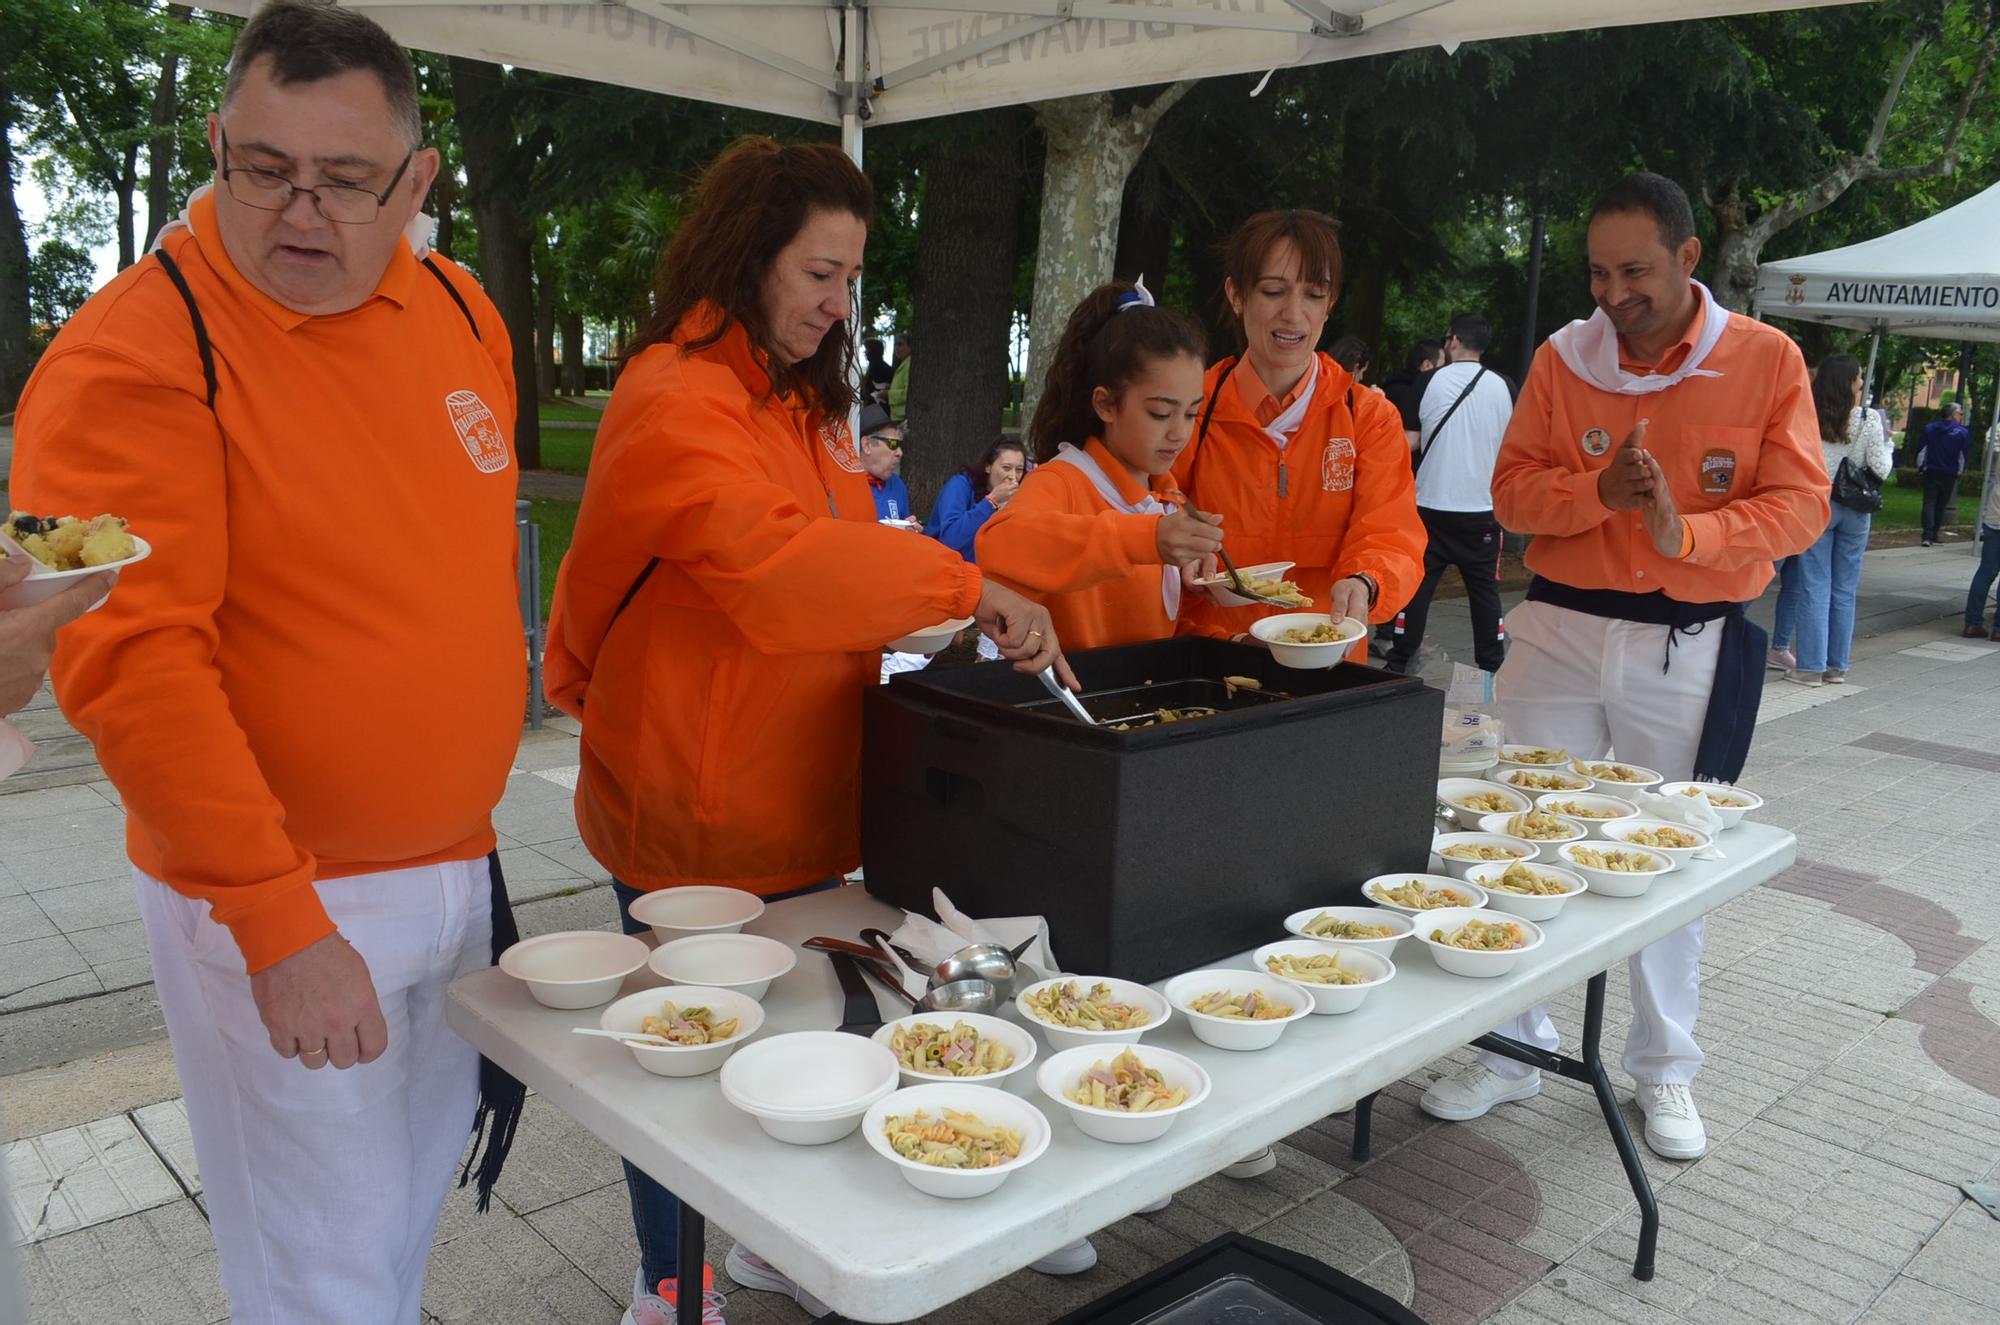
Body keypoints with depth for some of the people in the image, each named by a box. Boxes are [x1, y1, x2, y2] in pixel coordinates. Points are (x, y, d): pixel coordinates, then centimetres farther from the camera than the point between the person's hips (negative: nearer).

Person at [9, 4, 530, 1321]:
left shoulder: (459, 310, 3)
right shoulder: (133, 354, -17)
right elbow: (134, 662, -22)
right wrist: (276, 917, -24)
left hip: (457, 868, 6)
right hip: (272, 904, -6)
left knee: (412, 1211, 24)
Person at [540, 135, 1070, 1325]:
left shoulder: (800, 396, 11)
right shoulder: (676, 401, -18)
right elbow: (772, 556, -33)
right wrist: (968, 588, -30)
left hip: (799, 794, 8)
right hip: (698, 810, -8)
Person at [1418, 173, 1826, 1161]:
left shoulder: (1768, 361, -3)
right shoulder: (1564, 358, 2)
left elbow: (1798, 507, -7)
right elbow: (1513, 489, 0)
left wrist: (1685, 531, -24)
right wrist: (1597, 493, -19)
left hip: (1691, 645, -1)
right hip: (1561, 629, 2)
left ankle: (1664, 1070, 28)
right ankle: (1512, 1052, 21)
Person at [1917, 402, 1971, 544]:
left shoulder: (1929, 428, -2)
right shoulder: (1963, 432, -7)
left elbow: (1921, 450, 1)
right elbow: (1965, 454, 0)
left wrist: (1921, 466, 13)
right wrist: (1960, 471, 13)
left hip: (1930, 472, 0)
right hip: (1950, 474, 0)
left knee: (1929, 502, -1)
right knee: (1941, 505, 12)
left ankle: (1927, 536, -16)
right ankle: (1934, 535, 14)